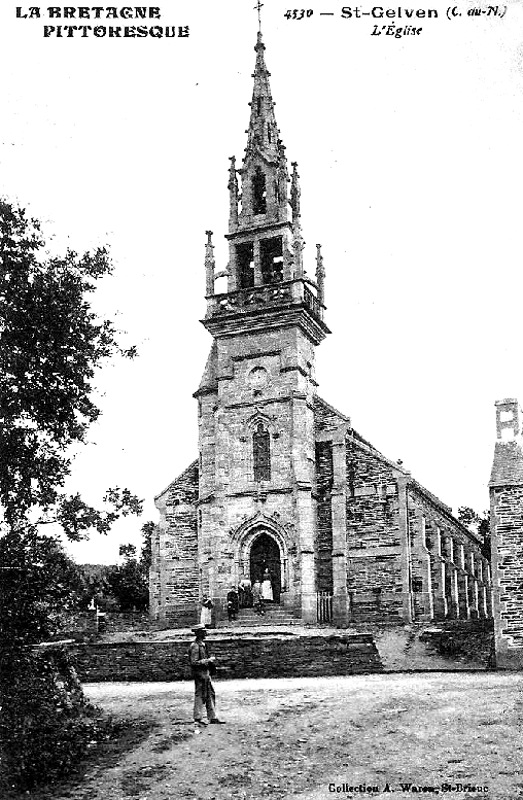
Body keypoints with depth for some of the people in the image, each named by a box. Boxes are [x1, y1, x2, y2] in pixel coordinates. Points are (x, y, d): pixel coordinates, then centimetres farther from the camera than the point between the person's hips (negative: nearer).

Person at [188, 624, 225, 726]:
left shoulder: (202, 644, 12)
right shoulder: (195, 646, -18)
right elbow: (194, 662, -23)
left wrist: (210, 659, 10)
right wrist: (208, 660, -20)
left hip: (206, 673, 10)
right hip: (200, 673, -10)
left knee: (210, 694, 12)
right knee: (200, 695, 0)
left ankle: (213, 718, 18)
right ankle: (198, 718, 10)